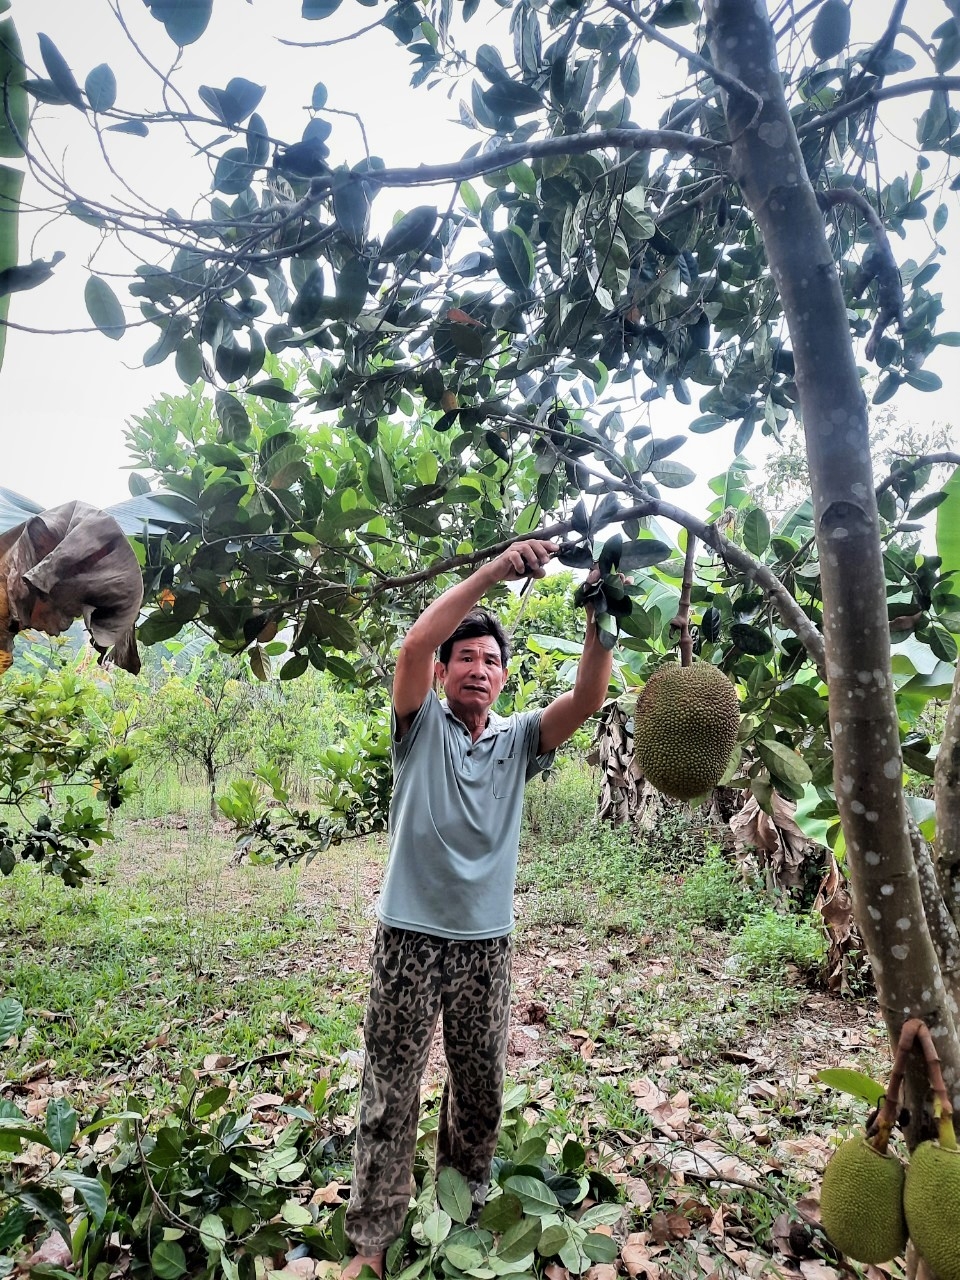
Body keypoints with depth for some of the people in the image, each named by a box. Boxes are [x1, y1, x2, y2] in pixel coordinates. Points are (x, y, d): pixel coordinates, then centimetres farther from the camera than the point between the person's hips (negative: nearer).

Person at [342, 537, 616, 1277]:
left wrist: (599, 624, -28)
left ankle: (466, 1208, 43)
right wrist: (492, 572, -29)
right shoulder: (422, 725, -5)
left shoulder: (518, 739, 2)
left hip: (485, 941, 3)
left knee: (482, 1088, 19)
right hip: (410, 936, -3)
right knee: (391, 1096, 8)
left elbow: (587, 700, -13)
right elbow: (414, 644, -23)